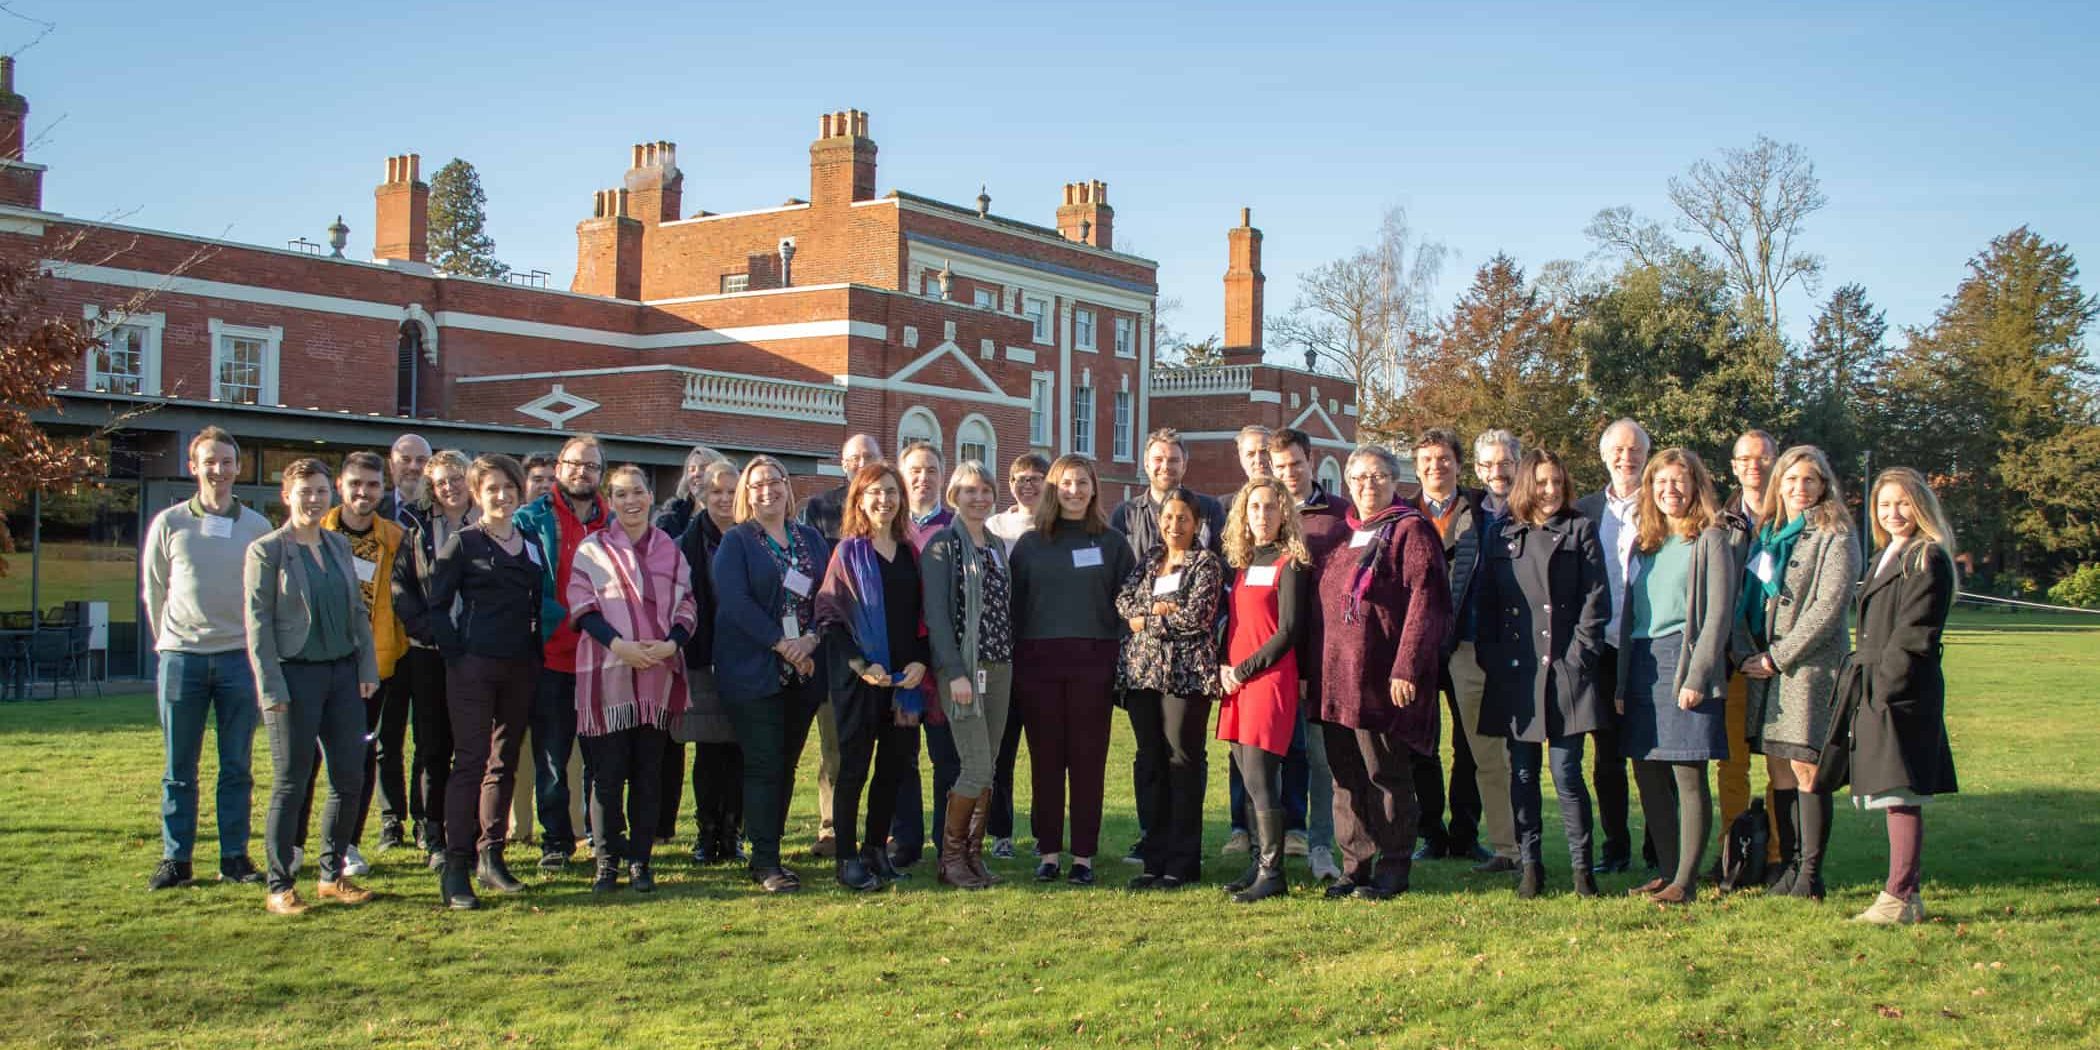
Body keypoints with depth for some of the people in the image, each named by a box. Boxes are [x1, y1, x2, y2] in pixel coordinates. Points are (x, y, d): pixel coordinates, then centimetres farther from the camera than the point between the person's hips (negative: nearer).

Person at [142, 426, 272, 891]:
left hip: (240, 657, 1)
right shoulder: (169, 524, 2)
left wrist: (255, 649, 9)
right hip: (182, 657, 0)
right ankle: (175, 859, 11)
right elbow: (152, 591, 10)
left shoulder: (257, 528, 5)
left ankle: (235, 856, 12)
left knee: (237, 767, 5)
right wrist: (171, 643, 12)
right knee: (179, 769, 4)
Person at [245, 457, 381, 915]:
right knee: (290, 784, -1)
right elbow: (257, 622, -8)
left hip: (343, 673, 6)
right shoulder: (266, 551, -5)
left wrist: (367, 667, 6)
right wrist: (271, 687, -13)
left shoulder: (339, 545, 11)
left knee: (350, 778, 6)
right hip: (295, 675, -6)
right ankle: (279, 887, 8)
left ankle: (332, 875, 19)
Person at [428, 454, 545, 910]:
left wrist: (537, 652, 7)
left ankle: (491, 857, 20)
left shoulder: (532, 543, 13)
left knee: (504, 763, 10)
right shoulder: (462, 543, -1)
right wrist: (455, 653, -10)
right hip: (473, 666, -5)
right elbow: (437, 605, -3)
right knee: (470, 761, -8)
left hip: (521, 667, 5)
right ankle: (456, 868, -7)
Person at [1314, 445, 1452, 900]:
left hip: (1382, 678, -7)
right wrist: (1314, 669, 15)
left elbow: (1426, 602, -12)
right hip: (1338, 676, 7)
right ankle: (1354, 866, 16)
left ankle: (1393, 868, 10)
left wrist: (1406, 667, -20)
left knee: (1386, 773, 0)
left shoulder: (1411, 530, -4)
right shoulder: (1341, 534, 18)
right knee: (1346, 774, 8)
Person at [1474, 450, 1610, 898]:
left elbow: (1596, 598, 1)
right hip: (1513, 672, 3)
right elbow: (1486, 601, 13)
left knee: (1567, 773, -4)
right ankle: (1529, 866, 14)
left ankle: (1582, 866, 7)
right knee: (1522, 775, 6)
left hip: (1564, 671, -3)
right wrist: (1488, 655, 3)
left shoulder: (1579, 531, 6)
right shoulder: (1502, 534, 13)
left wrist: (1578, 653, -7)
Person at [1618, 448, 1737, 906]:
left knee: (1689, 777, -5)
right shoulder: (1644, 543, 17)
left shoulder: (1710, 540, -1)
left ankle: (1685, 881, -2)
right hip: (1642, 664, 6)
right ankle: (1667, 872, 18)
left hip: (1683, 660, -6)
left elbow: (1719, 614, -8)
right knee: (1649, 777, 7)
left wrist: (1697, 676, -16)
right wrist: (1621, 682, 11)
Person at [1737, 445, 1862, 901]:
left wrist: (1777, 656, -12)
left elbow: (1828, 608, -12)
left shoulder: (1835, 537, -3)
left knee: (1805, 769, -8)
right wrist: (1747, 654, 1)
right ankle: (1789, 866, 14)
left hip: (1812, 667, -6)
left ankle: (1810, 875, -3)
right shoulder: (1766, 535, 16)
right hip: (1765, 669, 6)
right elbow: (1744, 599, 16)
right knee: (1778, 772, 7)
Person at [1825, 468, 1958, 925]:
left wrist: (1882, 684, -18)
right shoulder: (1888, 557, 21)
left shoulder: (1928, 558, -8)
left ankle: (1898, 896, -7)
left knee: (1901, 796, -9)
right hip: (1876, 691, 9)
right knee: (1897, 798, 11)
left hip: (1902, 693, -9)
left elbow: (1914, 634, -15)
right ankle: (1907, 895, 16)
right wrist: (1861, 678, 14)